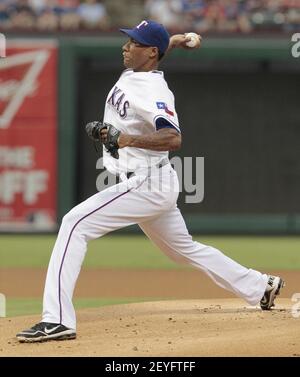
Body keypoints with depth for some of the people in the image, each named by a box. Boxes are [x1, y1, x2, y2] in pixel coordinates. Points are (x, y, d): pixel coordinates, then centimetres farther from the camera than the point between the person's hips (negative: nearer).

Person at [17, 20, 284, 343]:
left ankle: (57, 320, -28)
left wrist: (127, 139, -40)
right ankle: (261, 288, 35)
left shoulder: (153, 92, -19)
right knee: (185, 249, 24)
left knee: (76, 224, -20)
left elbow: (173, 139, -34)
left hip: (146, 185, -10)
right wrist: (174, 41, 19)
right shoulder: (131, 73, 8)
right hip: (149, 185, 10)